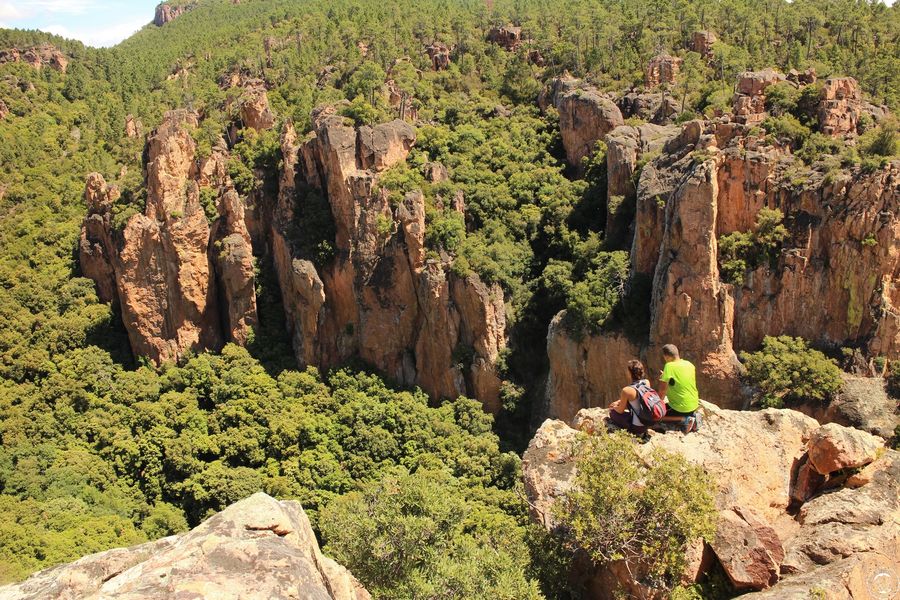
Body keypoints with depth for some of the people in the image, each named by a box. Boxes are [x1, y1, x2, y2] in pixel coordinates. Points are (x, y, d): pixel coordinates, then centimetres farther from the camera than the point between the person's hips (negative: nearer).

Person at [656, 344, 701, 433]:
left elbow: (662, 389, -20)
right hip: (694, 405, 7)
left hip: (681, 408, -7)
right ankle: (693, 415, 9)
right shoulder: (689, 364, 1)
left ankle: (684, 419, -6)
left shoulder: (669, 366, -20)